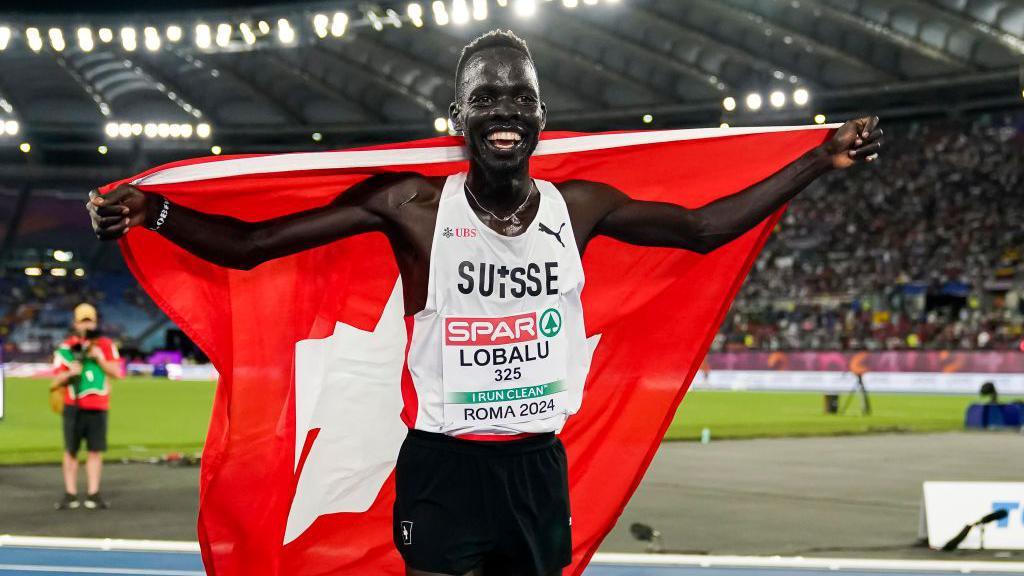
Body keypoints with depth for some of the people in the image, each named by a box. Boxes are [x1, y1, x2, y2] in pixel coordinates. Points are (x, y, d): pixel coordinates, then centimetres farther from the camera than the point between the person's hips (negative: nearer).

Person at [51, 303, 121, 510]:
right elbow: (57, 381, 3)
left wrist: (99, 358, -11)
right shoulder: (65, 347, 5)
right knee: (70, 451, 0)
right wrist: (69, 373, -17)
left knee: (96, 451, 0)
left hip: (98, 406, 1)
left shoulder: (105, 345, 9)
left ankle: (93, 494, 6)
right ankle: (70, 494, 5)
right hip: (74, 406, -1)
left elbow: (115, 372, 3)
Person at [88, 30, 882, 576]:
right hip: (443, 466, -4)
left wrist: (821, 161, 10)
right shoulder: (413, 205, -11)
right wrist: (153, 211, -30)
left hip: (538, 467, 4)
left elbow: (703, 229, 13)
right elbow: (248, 245, -13)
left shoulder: (579, 208, 0)